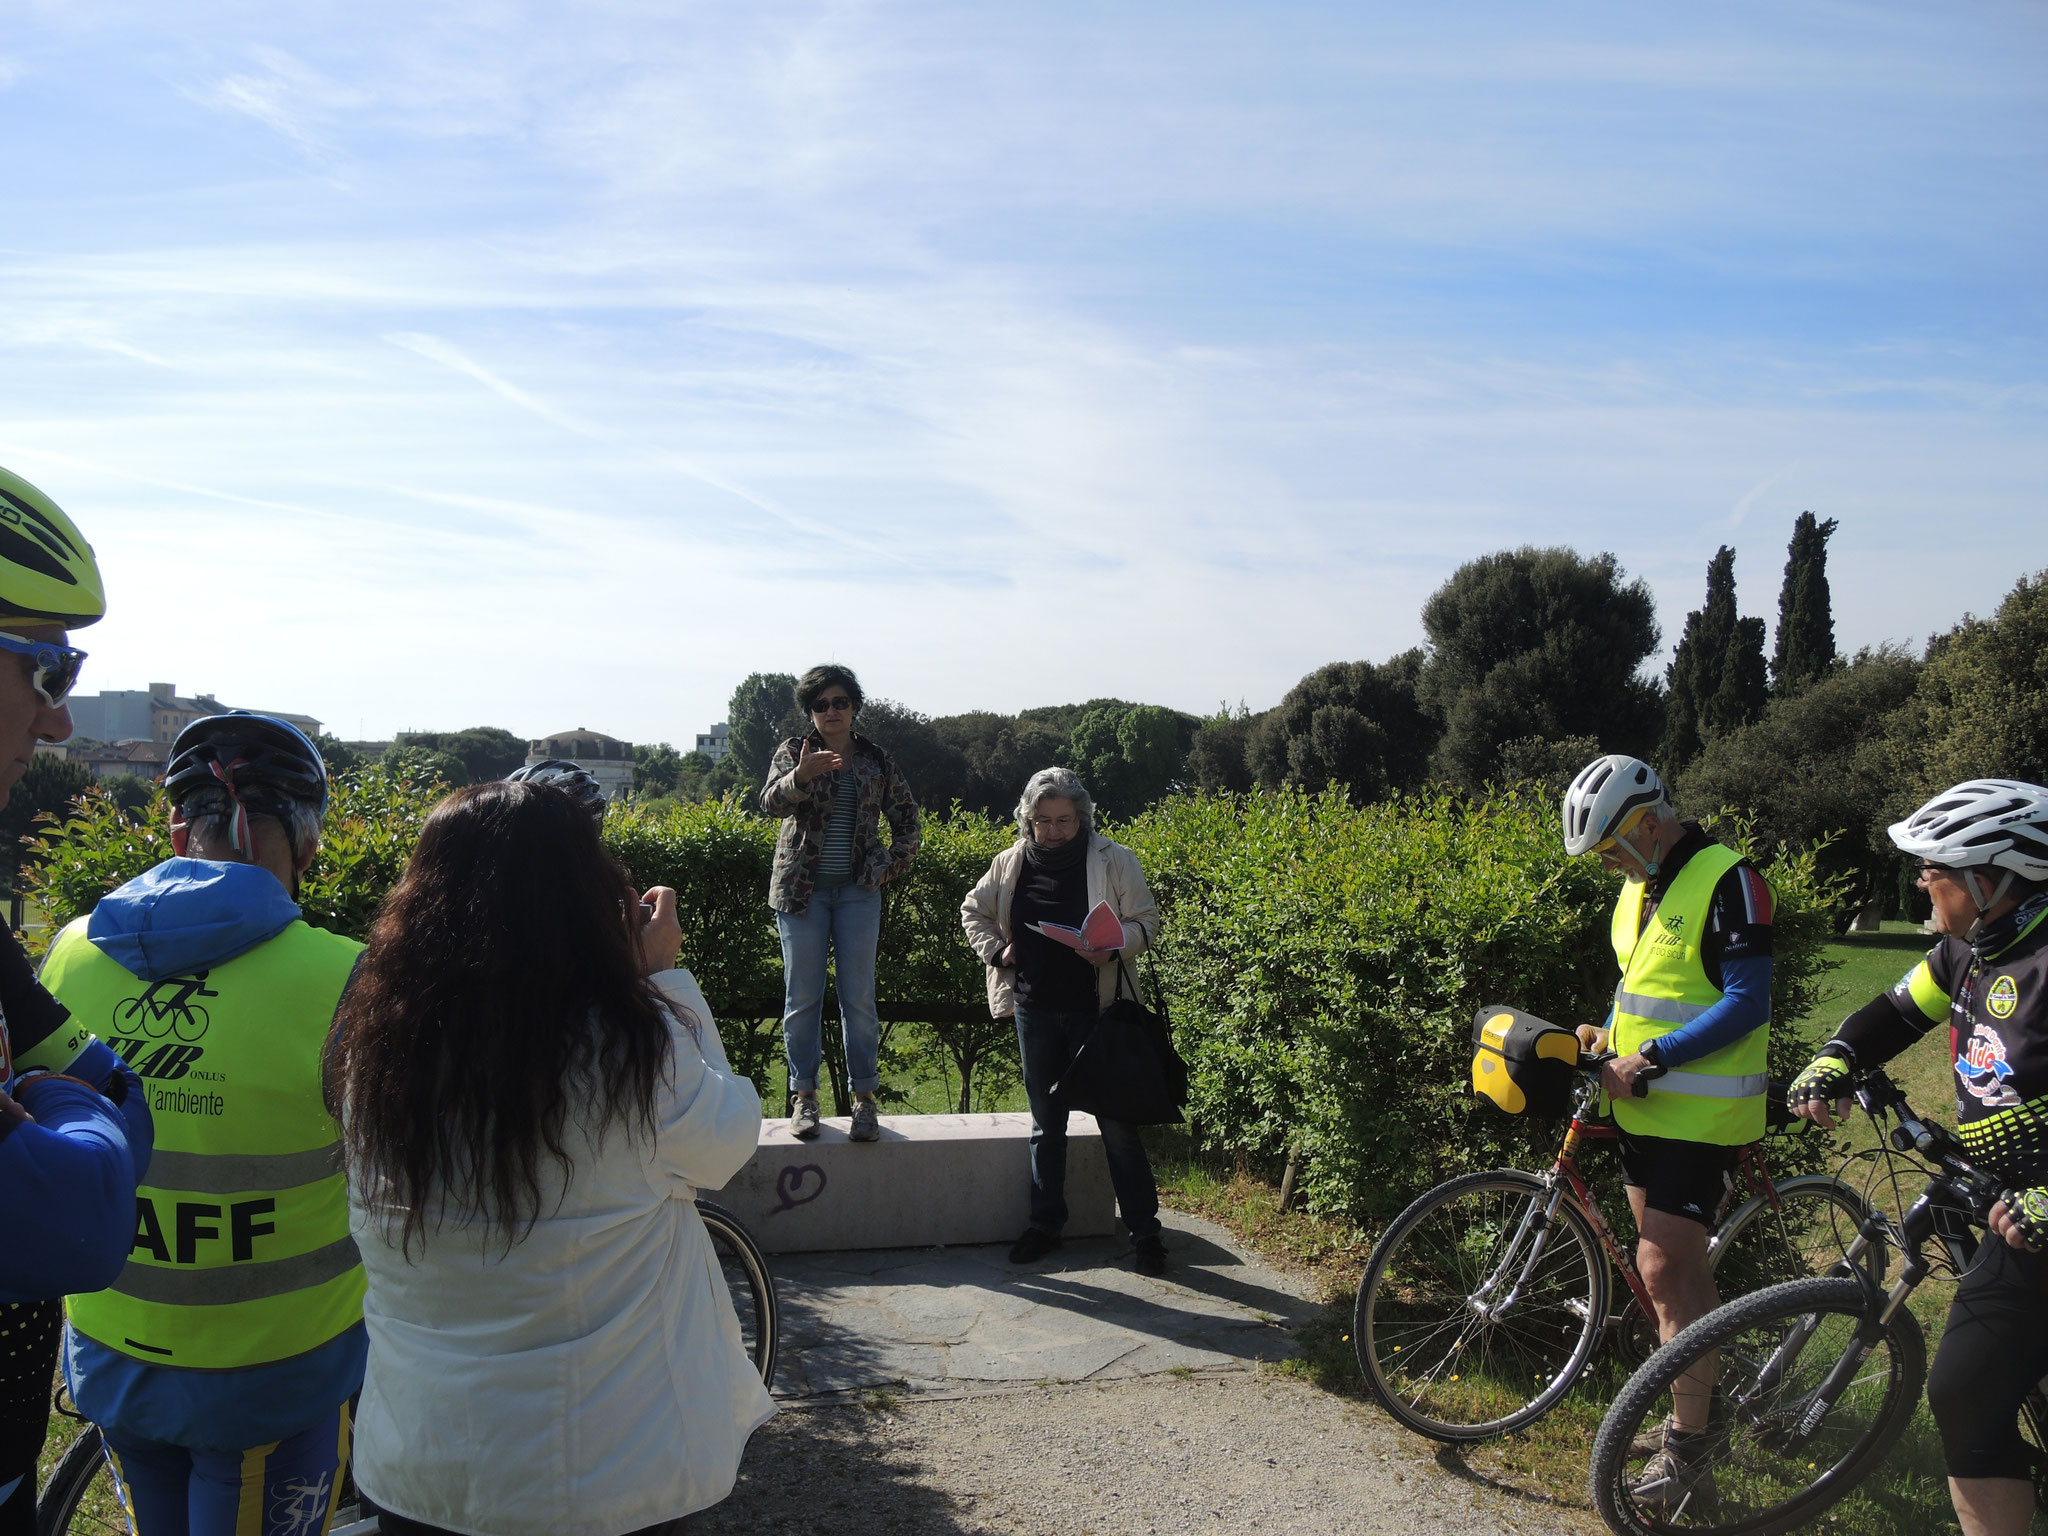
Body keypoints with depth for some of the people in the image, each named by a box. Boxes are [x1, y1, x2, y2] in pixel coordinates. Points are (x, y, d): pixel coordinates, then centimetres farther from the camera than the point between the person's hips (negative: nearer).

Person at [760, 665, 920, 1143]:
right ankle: (804, 1096, 13)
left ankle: (864, 1098, 9)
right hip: (802, 888, -1)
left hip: (858, 889, 1)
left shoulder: (877, 761, 8)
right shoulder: (793, 751, 2)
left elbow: (907, 818, 16)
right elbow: (769, 803, -15)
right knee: (802, 996, 3)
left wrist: (893, 862, 1)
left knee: (859, 996, 2)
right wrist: (801, 775, -34)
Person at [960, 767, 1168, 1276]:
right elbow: (973, 912, 18)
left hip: (1096, 1009, -3)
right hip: (1034, 1009, 3)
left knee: (1117, 1123, -1)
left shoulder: (1114, 860, -4)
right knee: (1046, 1124, 14)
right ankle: (1045, 1223, 26)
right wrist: (995, 951, 2)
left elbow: (1147, 921, -1)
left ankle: (1143, 1230, 10)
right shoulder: (1011, 863, 5)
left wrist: (1112, 946, -20)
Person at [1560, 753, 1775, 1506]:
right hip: (1643, 1104, 8)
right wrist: (1608, 1035, 3)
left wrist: (1649, 1059, -23)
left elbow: (1746, 1004, -20)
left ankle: (1688, 1442, 5)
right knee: (1679, 1263, 16)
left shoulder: (1727, 880, -16)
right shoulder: (1639, 886, 11)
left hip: (1698, 1111, -8)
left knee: (1664, 1267, -7)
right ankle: (1701, 1399, 31)